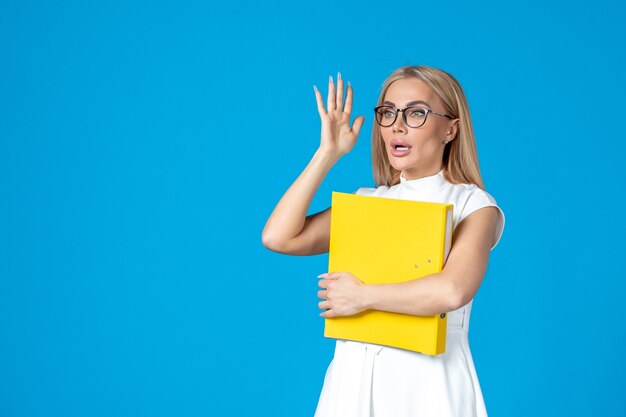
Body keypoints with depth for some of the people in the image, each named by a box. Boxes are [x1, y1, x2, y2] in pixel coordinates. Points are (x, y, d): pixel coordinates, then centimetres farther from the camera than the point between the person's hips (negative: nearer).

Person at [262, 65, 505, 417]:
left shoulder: (474, 205, -5)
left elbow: (452, 291, -24)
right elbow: (278, 238, -5)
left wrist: (362, 296, -14)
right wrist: (328, 154, -2)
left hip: (428, 379, -4)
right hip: (355, 374, 4)